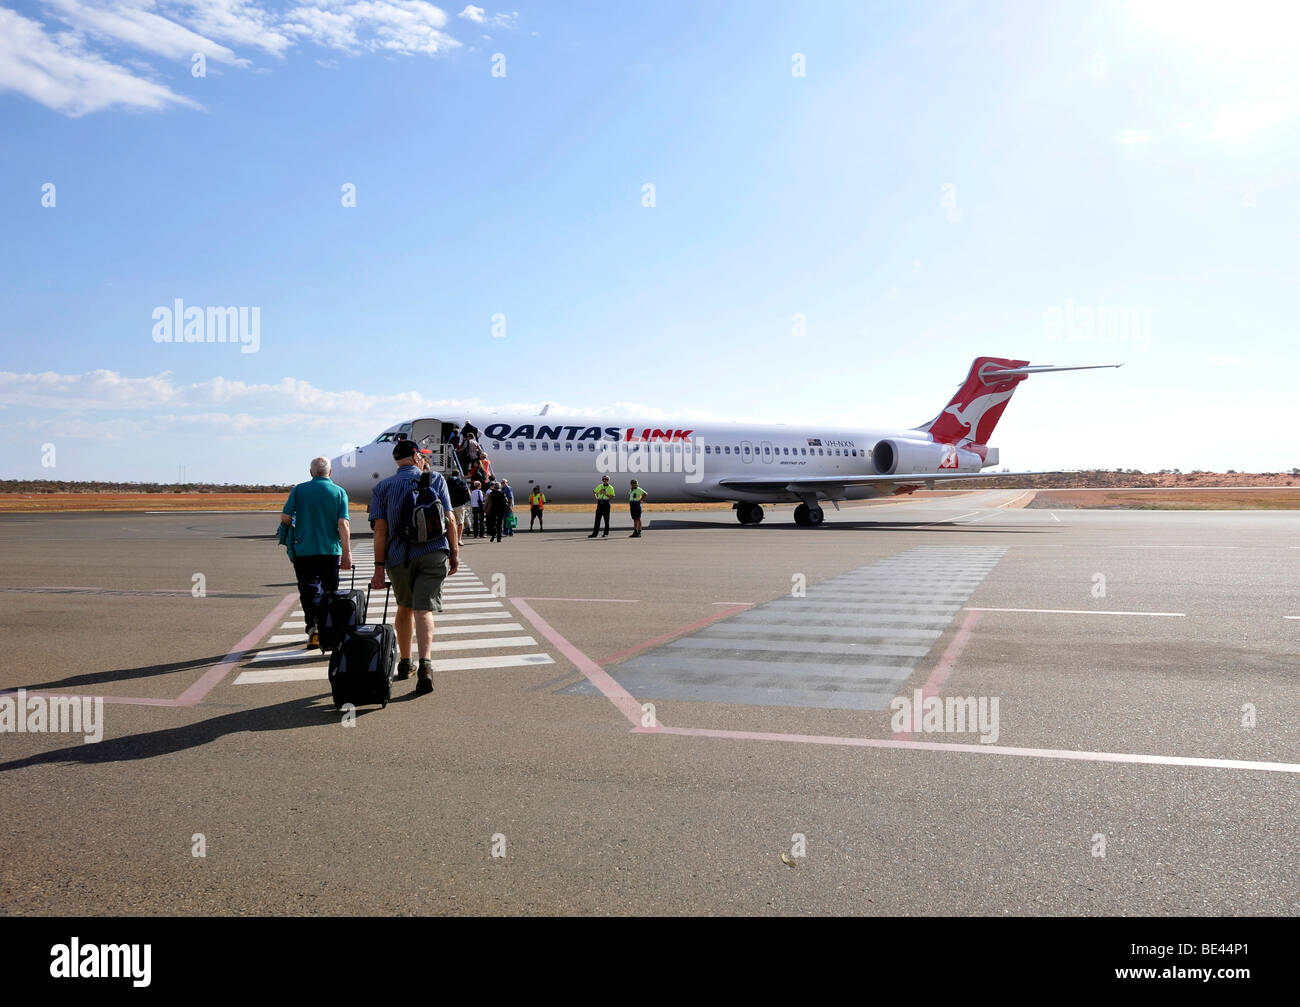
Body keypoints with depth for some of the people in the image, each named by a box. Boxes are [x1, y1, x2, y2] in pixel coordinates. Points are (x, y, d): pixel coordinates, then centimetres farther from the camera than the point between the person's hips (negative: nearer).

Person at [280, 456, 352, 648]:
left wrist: (294, 525, 18)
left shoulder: (299, 490, 0)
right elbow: (343, 524, -8)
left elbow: (285, 517, -5)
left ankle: (313, 626, -16)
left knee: (310, 590, 2)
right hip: (331, 550, 1)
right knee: (330, 591, 13)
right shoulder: (339, 491, 0)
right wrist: (347, 553, -5)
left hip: (304, 550, -1)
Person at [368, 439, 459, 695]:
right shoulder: (436, 480, 6)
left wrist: (379, 567, -2)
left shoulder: (382, 487, 7)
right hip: (434, 554, -1)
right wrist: (454, 553, 7)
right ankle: (425, 663, -26)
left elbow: (380, 530, -1)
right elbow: (449, 519, 0)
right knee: (424, 609, -5)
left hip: (399, 557, 2)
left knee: (404, 608, 20)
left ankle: (404, 663, 30)